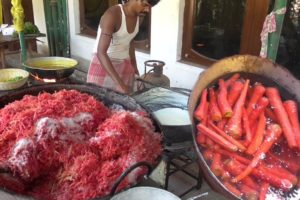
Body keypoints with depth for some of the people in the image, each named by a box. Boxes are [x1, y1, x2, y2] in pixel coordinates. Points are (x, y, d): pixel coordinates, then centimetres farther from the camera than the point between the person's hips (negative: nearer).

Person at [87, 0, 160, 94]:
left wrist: (134, 65, 19)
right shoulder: (112, 15, -24)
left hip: (125, 66, 6)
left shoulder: (139, 16, -2)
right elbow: (101, 53, -32)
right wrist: (119, 83, -39)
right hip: (103, 66, -6)